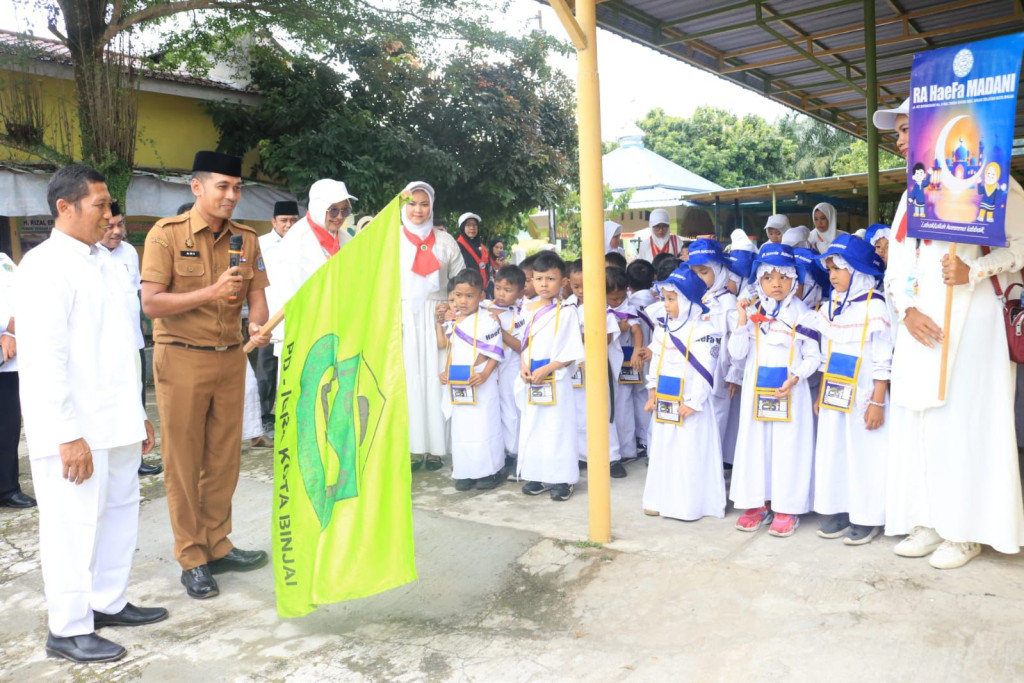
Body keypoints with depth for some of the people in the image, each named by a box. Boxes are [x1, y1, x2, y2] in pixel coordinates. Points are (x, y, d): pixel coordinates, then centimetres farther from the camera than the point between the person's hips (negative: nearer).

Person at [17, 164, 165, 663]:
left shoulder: (103, 263, 15)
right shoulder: (46, 265, -11)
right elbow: (44, 356, -17)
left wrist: (137, 413, 19)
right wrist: (68, 434, -20)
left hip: (114, 423, 8)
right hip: (74, 428, -8)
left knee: (119, 511, 15)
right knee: (74, 524, 1)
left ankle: (108, 602, 31)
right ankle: (67, 630, 16)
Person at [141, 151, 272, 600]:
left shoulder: (246, 239, 5)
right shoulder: (166, 234, -8)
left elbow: (256, 298, 2)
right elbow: (151, 303, -13)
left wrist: (258, 327, -19)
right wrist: (210, 292, -23)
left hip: (231, 358, 4)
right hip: (181, 360, -4)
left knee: (224, 459, 10)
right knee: (184, 461, 4)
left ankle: (217, 546, 24)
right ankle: (191, 559, 15)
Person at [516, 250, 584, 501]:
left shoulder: (566, 312, -8)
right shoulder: (527, 310, 8)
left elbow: (571, 352, -10)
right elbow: (523, 344, 13)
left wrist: (546, 369, -18)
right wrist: (523, 366, -4)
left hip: (556, 379, -5)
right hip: (531, 380, 6)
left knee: (558, 426, -1)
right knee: (531, 425, 10)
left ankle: (562, 479, 11)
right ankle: (538, 476, 23)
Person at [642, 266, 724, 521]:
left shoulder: (703, 329, -14)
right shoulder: (663, 327, 9)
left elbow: (704, 370, -17)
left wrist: (692, 403, -17)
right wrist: (652, 394, 9)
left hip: (689, 405, -7)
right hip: (664, 403, 7)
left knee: (691, 453, 0)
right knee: (663, 450, 14)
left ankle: (691, 503, 12)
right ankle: (662, 500, 26)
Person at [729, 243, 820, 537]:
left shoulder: (802, 314, -1)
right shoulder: (752, 311, 4)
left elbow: (813, 356, -1)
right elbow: (737, 352, 0)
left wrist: (795, 378, -17)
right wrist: (742, 320, -11)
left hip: (790, 391, -2)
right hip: (756, 389, 2)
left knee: (789, 445, 1)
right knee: (755, 443, 6)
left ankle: (786, 508, 13)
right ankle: (757, 504, 19)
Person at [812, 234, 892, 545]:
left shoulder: (874, 306, -12)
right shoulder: (831, 305, 8)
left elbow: (882, 360, -13)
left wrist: (878, 402, -15)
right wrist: (820, 392, 14)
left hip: (862, 396, -7)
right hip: (834, 395, 7)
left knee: (864, 454, 2)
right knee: (832, 451, 10)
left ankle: (866, 517, 15)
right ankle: (838, 511, 22)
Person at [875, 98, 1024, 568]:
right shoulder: (912, 194, 19)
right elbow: (895, 266, 13)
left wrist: (972, 271, -21)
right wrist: (906, 311, -3)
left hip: (968, 322, -6)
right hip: (917, 326, 6)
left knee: (963, 418, -4)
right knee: (917, 419, 5)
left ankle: (965, 530, 7)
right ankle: (929, 522, 14)